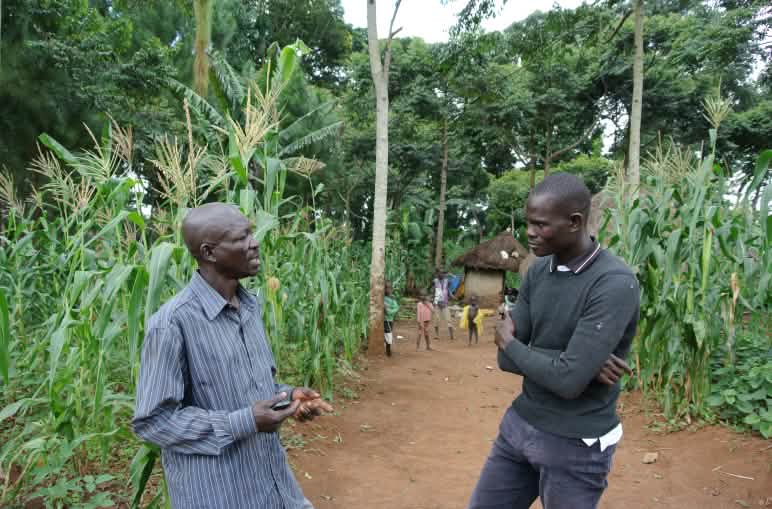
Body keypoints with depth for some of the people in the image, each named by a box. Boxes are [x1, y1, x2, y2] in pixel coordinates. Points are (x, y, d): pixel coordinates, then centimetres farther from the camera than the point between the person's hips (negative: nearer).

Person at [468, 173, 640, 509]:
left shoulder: (615, 284, -21)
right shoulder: (538, 271, 0)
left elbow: (568, 381, -27)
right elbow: (507, 360, -2)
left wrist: (508, 341, -11)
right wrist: (577, 361, -17)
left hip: (574, 444, -6)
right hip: (519, 423, 6)